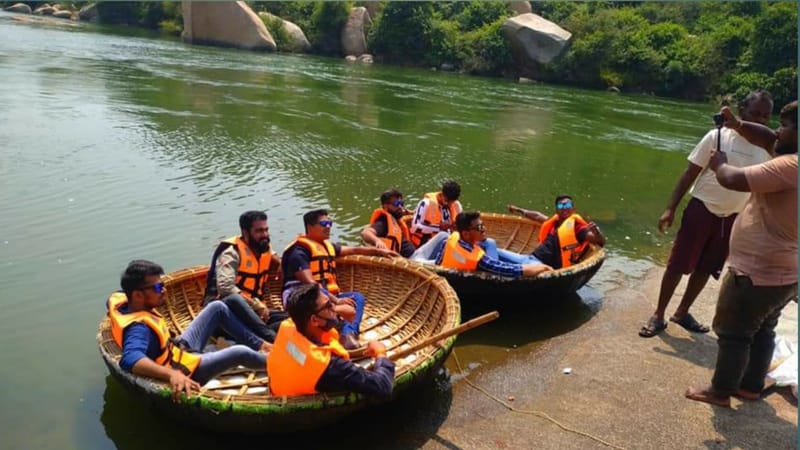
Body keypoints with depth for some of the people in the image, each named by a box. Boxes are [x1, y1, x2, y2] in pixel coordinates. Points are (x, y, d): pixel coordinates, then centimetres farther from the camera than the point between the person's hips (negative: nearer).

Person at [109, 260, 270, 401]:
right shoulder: (138, 327, -36)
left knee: (218, 308, 9)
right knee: (240, 353, -22)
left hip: (179, 348, 10)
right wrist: (172, 374, -67)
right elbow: (130, 359, -58)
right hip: (182, 367, -10)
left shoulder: (121, 300, -9)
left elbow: (116, 297, 19)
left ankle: (259, 345, 18)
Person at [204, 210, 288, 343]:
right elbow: (225, 287, -23)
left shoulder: (266, 250, 10)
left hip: (251, 310, 7)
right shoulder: (232, 252, -11)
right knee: (235, 299, -42)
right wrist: (257, 305, -23)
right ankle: (274, 340, -52)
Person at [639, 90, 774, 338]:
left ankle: (682, 313, 30)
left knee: (706, 269, 13)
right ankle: (658, 315, 13)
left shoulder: (767, 148, 0)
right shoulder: (717, 136, -9)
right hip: (702, 210, -3)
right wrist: (670, 208, -12)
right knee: (678, 265, 0)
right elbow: (689, 174, -6)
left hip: (733, 219, 4)